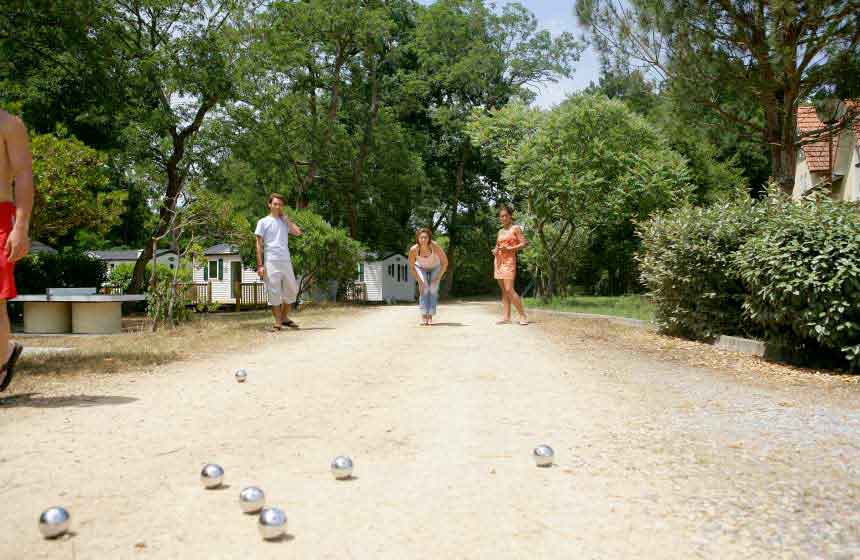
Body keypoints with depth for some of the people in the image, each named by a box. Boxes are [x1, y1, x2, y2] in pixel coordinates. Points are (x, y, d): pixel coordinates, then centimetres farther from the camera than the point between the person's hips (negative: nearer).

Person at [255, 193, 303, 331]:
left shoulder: (285, 222, 17)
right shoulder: (263, 222, 5)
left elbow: (297, 232, 0)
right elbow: (259, 244, 0)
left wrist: (285, 217, 7)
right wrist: (260, 265, -8)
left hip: (286, 261, 5)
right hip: (271, 262, -5)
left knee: (291, 290, 9)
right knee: (274, 292, -4)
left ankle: (285, 317, 24)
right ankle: (278, 322, 2)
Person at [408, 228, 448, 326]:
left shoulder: (435, 247, -38)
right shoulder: (413, 250, -35)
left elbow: (445, 262, -24)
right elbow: (412, 266, -15)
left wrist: (438, 278, -22)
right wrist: (419, 280, -17)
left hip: (435, 267, 0)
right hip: (421, 267, 0)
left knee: (433, 289, -11)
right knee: (424, 289, -16)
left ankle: (430, 316, -1)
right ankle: (423, 316, -12)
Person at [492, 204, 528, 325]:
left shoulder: (516, 228, -1)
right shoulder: (500, 231, 17)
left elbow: (524, 243, -7)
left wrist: (509, 249, -16)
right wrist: (495, 251, 1)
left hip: (509, 260, -7)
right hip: (499, 261, 7)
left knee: (509, 289, -15)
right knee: (503, 290, 4)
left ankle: (522, 315, -10)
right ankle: (506, 316, 3)